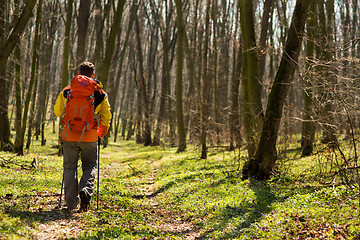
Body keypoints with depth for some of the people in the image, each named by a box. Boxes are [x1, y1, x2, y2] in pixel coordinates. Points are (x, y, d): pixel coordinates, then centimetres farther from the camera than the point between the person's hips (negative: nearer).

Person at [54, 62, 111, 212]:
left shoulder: (67, 91, 4)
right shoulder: (100, 93, 3)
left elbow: (58, 111, 13)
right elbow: (106, 116, 5)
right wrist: (101, 133, 21)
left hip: (70, 135, 1)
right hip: (90, 137, 0)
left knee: (70, 168, 9)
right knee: (89, 166, 15)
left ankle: (71, 204, 4)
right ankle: (85, 189, -13)